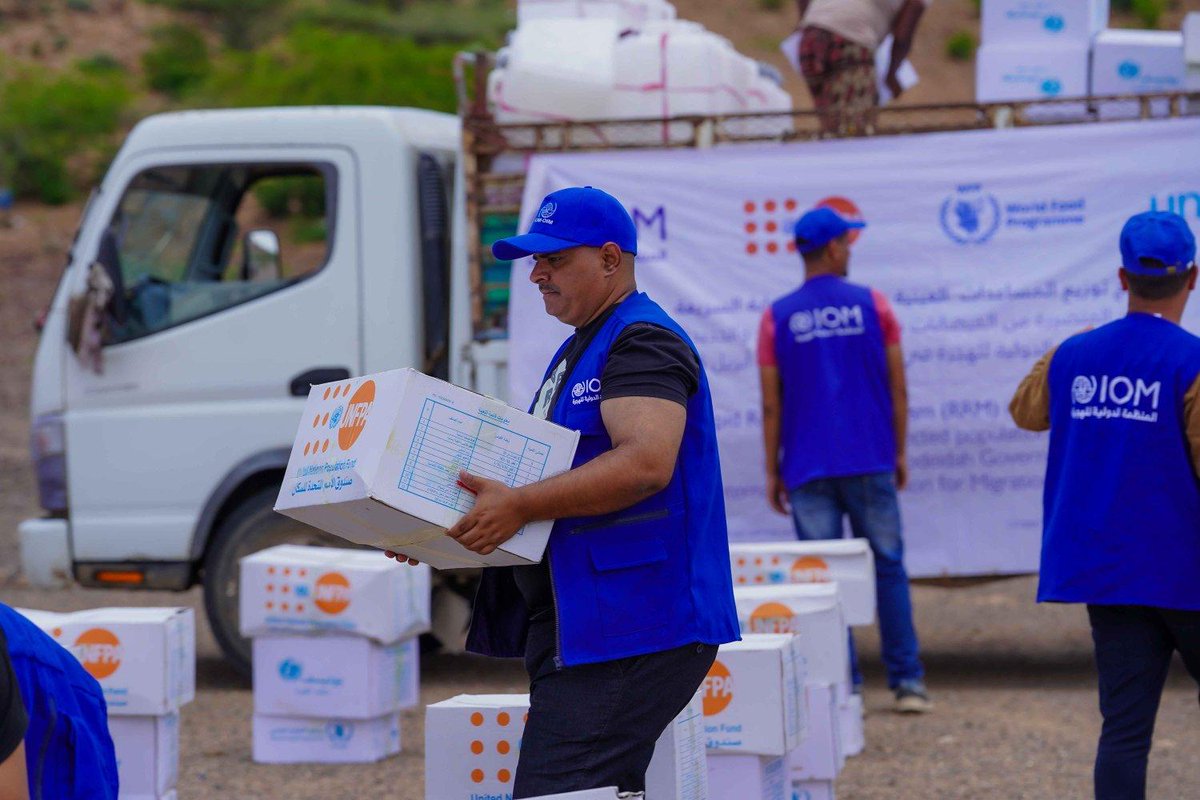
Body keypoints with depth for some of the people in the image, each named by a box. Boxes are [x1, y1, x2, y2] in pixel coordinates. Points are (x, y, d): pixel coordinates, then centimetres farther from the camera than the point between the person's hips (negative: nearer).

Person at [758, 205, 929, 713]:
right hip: (870, 462, 0)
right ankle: (907, 681, 5)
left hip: (808, 470, 0)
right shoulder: (873, 306, 1)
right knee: (888, 567, 6)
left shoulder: (777, 318, 1)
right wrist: (899, 453, 12)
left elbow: (771, 404, 0)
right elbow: (898, 389, 3)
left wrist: (772, 471, 7)